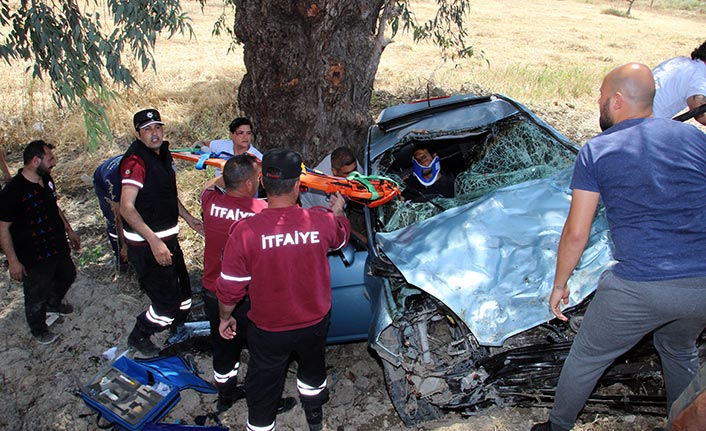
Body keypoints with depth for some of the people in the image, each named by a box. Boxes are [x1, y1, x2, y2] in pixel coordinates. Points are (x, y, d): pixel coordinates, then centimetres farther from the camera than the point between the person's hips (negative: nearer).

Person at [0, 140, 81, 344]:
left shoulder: (46, 179, -1)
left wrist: (69, 230, 20)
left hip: (58, 247, 8)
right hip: (34, 257, -8)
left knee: (67, 275, 29)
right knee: (36, 296, 12)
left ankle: (53, 304, 58)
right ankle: (38, 329, 38)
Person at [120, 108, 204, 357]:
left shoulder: (163, 153, 10)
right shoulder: (135, 161, -20)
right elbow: (127, 208, -25)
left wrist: (188, 218, 17)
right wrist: (154, 241, -30)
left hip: (167, 238, 9)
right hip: (146, 245, -9)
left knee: (182, 295, 19)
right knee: (167, 302, -4)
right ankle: (138, 338, 22)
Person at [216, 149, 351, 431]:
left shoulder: (245, 230, -25)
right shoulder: (322, 221, -19)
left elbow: (230, 286, -16)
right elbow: (341, 237, 7)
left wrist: (225, 318, 4)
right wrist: (339, 212, 27)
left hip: (268, 329, -3)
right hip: (315, 323, 3)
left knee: (263, 387, 19)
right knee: (313, 366, 32)